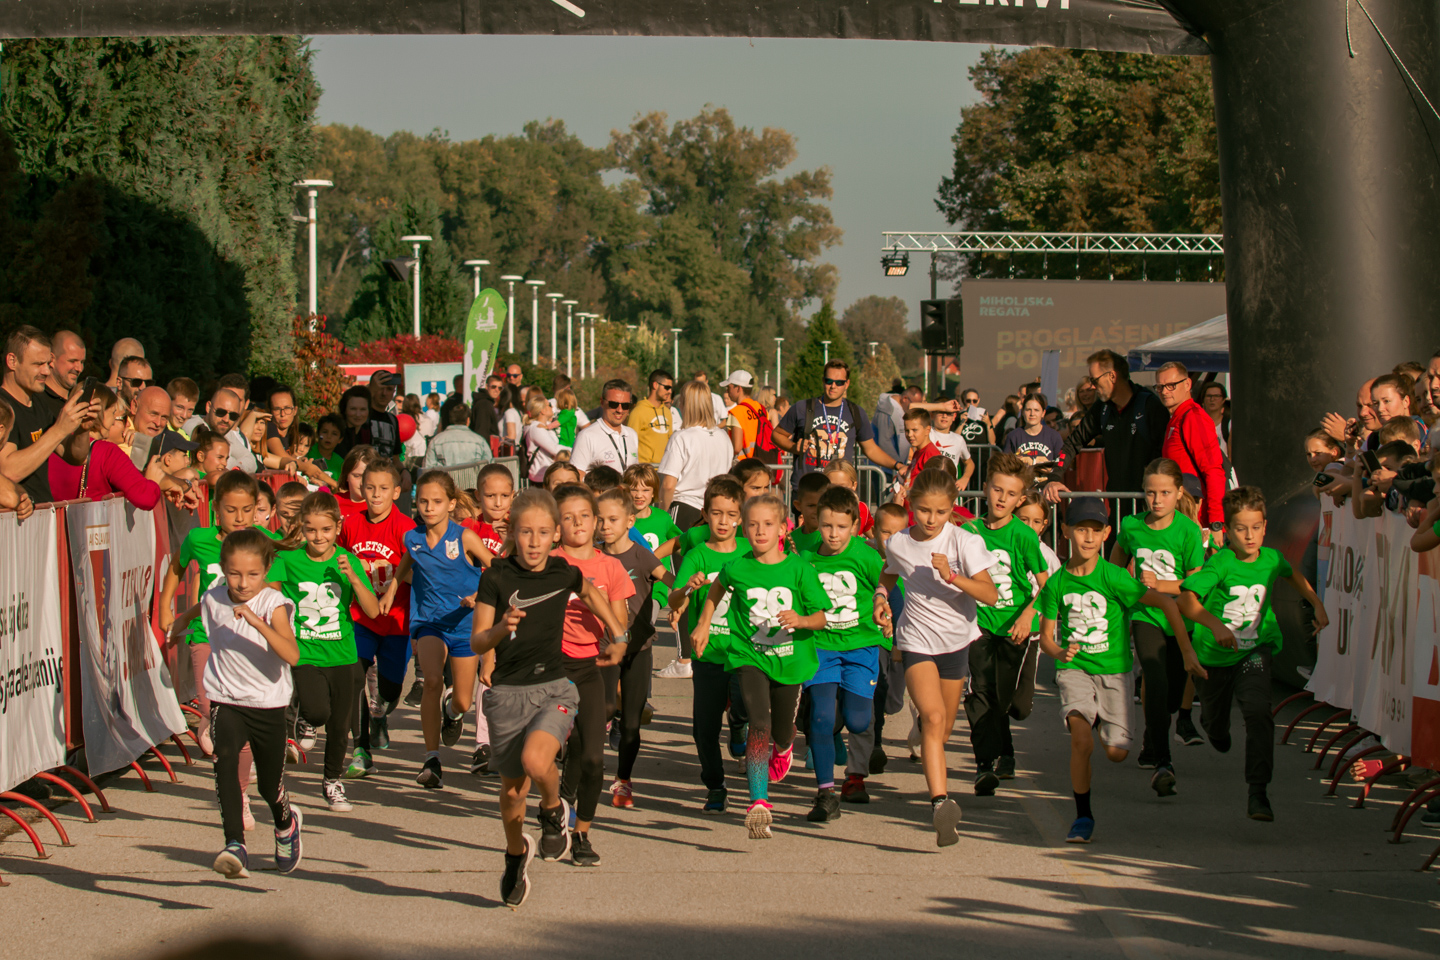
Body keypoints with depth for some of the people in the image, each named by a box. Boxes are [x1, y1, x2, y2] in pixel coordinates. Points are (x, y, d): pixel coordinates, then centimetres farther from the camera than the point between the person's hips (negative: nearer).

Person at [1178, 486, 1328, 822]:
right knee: (1215, 719, 21)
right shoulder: (1220, 563, -22)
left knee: (1258, 713, -23)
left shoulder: (1271, 559, -7)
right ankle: (1217, 731, 62)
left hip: (1254, 651, 1)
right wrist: (1214, 624, -51)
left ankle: (1258, 791, -21)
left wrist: (1317, 604, 15)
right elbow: (1185, 599, -36)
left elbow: (1292, 574, 21)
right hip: (1214, 654, -1)